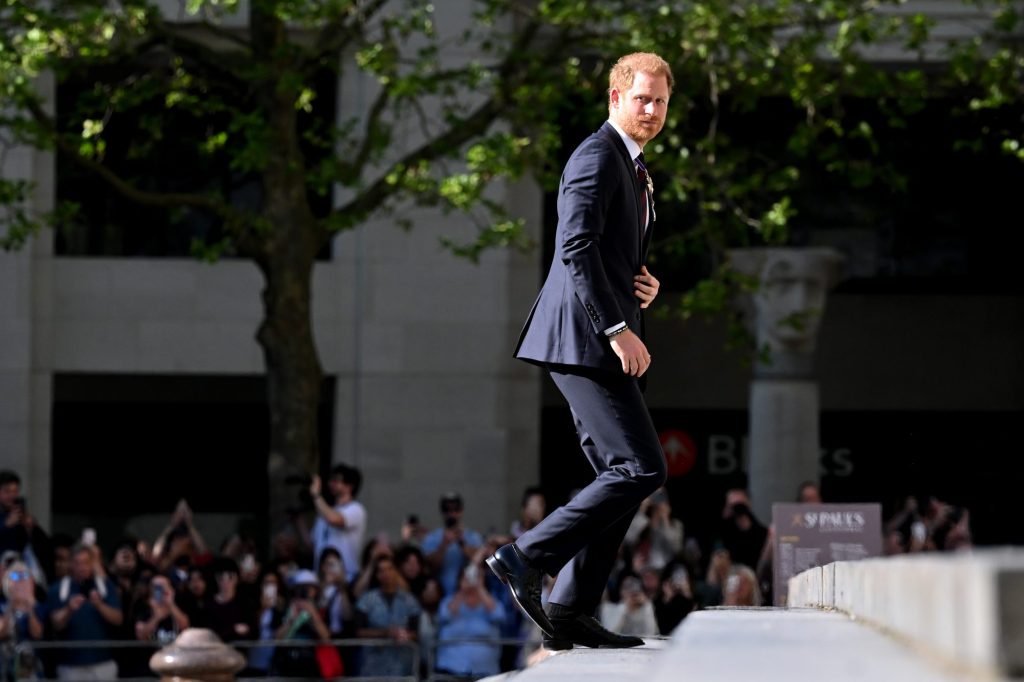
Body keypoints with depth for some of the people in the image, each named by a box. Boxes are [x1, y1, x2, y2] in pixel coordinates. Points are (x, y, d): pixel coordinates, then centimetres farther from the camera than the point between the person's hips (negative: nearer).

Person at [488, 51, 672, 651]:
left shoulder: (636, 171, 23)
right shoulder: (597, 155, -9)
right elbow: (576, 247, -19)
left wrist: (646, 286, 9)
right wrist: (617, 329, -23)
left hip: (607, 346, 10)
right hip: (584, 339, -10)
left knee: (623, 477, 7)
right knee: (643, 468, -15)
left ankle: (571, 613, 7)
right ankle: (528, 558, -12)